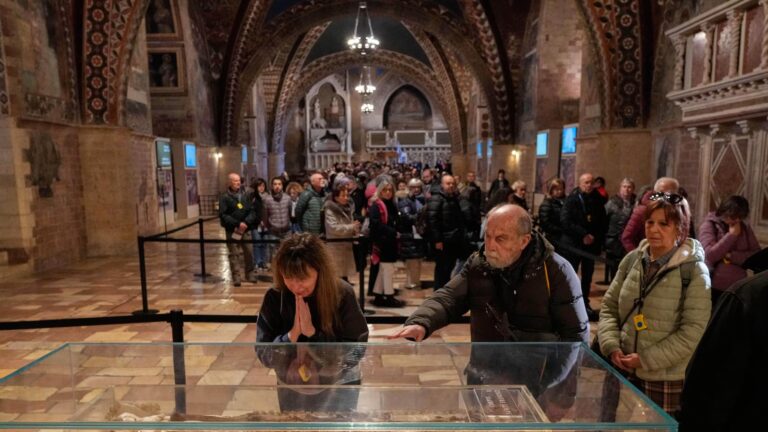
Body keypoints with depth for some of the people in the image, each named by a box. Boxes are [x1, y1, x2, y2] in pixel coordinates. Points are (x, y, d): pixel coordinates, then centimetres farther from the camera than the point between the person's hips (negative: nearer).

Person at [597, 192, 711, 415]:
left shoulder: (694, 271, -10)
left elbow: (694, 331, -14)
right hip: (624, 371, 4)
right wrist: (611, 346, -7)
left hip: (667, 379, -4)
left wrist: (647, 359, -16)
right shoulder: (632, 259, 2)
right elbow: (609, 306, 7)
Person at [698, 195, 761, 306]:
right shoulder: (709, 225, -6)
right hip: (713, 289, -3)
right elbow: (710, 255, -17)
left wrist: (731, 256, -14)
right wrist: (732, 235, -14)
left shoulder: (745, 228, 7)